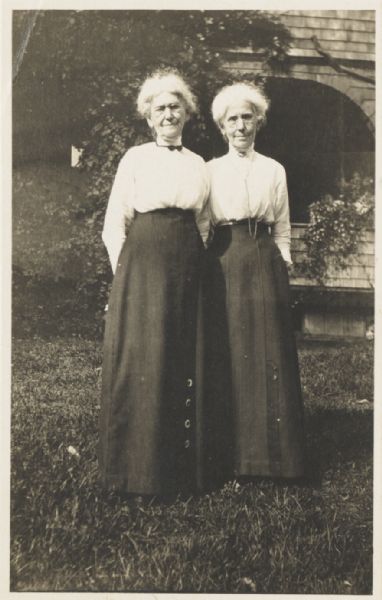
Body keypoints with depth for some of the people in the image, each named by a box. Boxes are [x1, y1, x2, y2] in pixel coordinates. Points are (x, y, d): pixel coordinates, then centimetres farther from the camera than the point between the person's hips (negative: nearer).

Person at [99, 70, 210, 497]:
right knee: (140, 362, -4)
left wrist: (195, 265, 9)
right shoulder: (135, 158, 4)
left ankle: (182, 464, 17)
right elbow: (114, 224, 2)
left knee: (184, 361, 5)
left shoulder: (199, 166, 14)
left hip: (187, 270, 4)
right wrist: (126, 274, -5)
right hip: (142, 265, -3)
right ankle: (138, 468, 8)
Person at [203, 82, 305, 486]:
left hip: (264, 265, 1)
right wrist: (207, 266, -1)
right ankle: (228, 455, 10)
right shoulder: (210, 170, 9)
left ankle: (269, 453, 11)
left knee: (268, 354, 0)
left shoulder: (274, 171, 11)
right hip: (222, 267, 0)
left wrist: (282, 269, 2)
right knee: (224, 357, 0)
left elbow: (282, 230, 12)